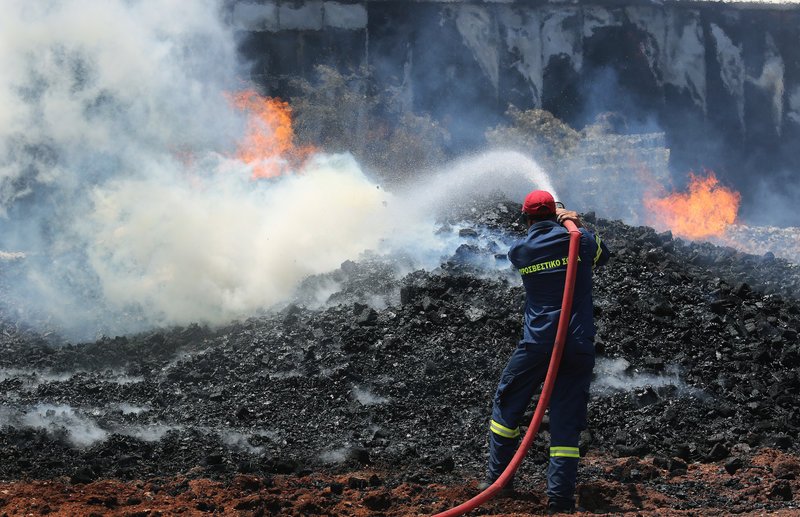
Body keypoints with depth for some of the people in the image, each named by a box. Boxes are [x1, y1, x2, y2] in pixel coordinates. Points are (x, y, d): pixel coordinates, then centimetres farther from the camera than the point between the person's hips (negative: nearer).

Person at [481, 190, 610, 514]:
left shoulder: (518, 251, 1)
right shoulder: (580, 240, -2)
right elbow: (602, 256, 20)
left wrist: (563, 225, 27)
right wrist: (577, 226, 21)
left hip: (537, 343, 0)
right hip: (578, 345, 0)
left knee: (507, 406, 18)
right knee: (566, 420, 1)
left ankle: (498, 476, 19)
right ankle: (560, 495, -5)